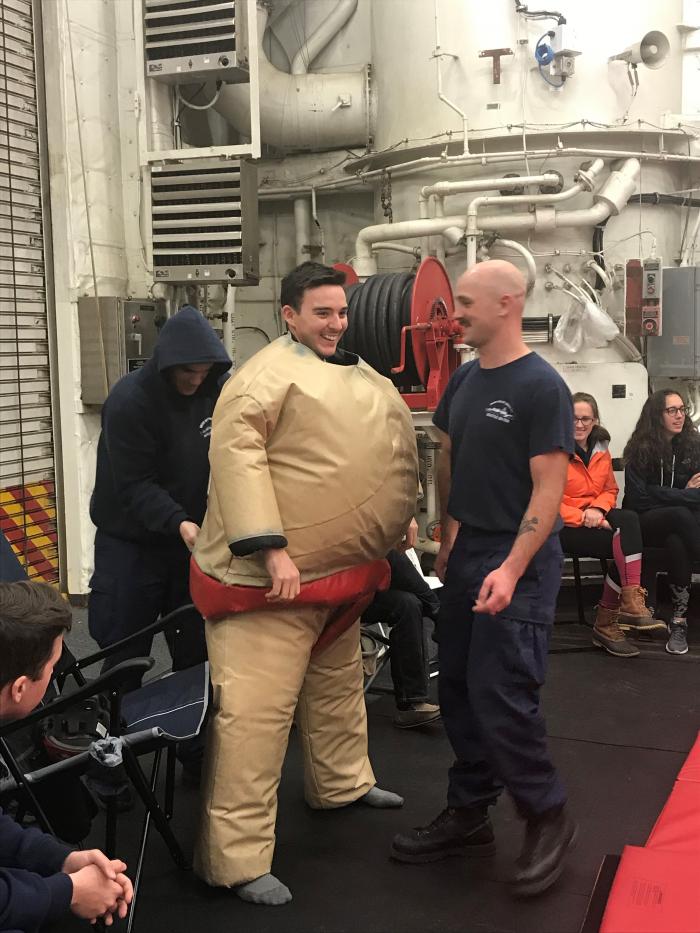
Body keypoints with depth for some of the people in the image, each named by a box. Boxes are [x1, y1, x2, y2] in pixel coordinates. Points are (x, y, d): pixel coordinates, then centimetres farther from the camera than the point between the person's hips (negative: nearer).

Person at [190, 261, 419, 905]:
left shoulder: (354, 372, 15)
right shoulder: (270, 374, -15)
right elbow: (237, 454, -25)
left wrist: (397, 516, 25)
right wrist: (271, 549, -30)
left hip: (341, 570, 10)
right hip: (273, 576, -10)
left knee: (338, 683, 26)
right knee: (256, 711, -10)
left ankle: (343, 783, 48)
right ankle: (235, 857, -1)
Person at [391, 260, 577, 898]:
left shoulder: (542, 387, -13)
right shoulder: (464, 380, 9)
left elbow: (548, 489, -16)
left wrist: (511, 570, -23)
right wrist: (451, 537, 16)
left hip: (519, 562, -7)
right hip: (467, 555, 8)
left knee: (501, 698, -7)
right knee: (458, 690, 11)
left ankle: (549, 818, 14)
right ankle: (469, 815, 26)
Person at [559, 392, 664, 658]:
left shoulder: (601, 450, 12)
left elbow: (610, 491, 15)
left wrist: (597, 510, -8)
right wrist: (584, 518, -21)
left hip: (595, 519, 6)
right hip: (564, 526, -6)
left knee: (629, 519, -25)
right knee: (626, 543, -26)